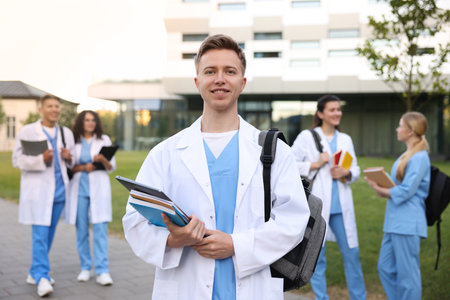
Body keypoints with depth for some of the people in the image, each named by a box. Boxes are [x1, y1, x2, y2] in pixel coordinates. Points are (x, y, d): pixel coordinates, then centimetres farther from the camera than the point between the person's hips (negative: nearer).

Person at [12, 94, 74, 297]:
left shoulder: (66, 133, 13)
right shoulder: (27, 132, -1)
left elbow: (72, 162, 20)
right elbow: (17, 160, -6)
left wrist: (69, 158, -5)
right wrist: (41, 159, -20)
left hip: (58, 190, 5)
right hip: (37, 190, -5)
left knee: (49, 234, 11)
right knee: (40, 233, -12)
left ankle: (35, 273, 24)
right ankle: (42, 277, -11)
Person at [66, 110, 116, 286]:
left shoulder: (104, 140, 8)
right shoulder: (73, 141, 9)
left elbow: (112, 167, 7)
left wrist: (103, 160, -13)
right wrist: (82, 168, -9)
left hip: (99, 188, -1)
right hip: (79, 188, 1)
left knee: (100, 229, -9)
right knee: (81, 230, 3)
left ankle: (102, 271, -9)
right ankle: (85, 268, 15)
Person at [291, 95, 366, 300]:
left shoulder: (345, 139, 14)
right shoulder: (307, 137, -1)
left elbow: (355, 169, 16)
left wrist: (346, 173, -5)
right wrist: (315, 165, -14)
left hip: (341, 206, 4)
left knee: (351, 254, 10)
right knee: (317, 256, 5)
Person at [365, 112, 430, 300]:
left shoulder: (419, 158, -13)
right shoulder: (406, 156, 16)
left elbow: (405, 191, -17)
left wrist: (380, 189, -4)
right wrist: (381, 186, 0)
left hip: (408, 224, -10)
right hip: (395, 222, 10)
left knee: (407, 274, 0)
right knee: (386, 268, 14)